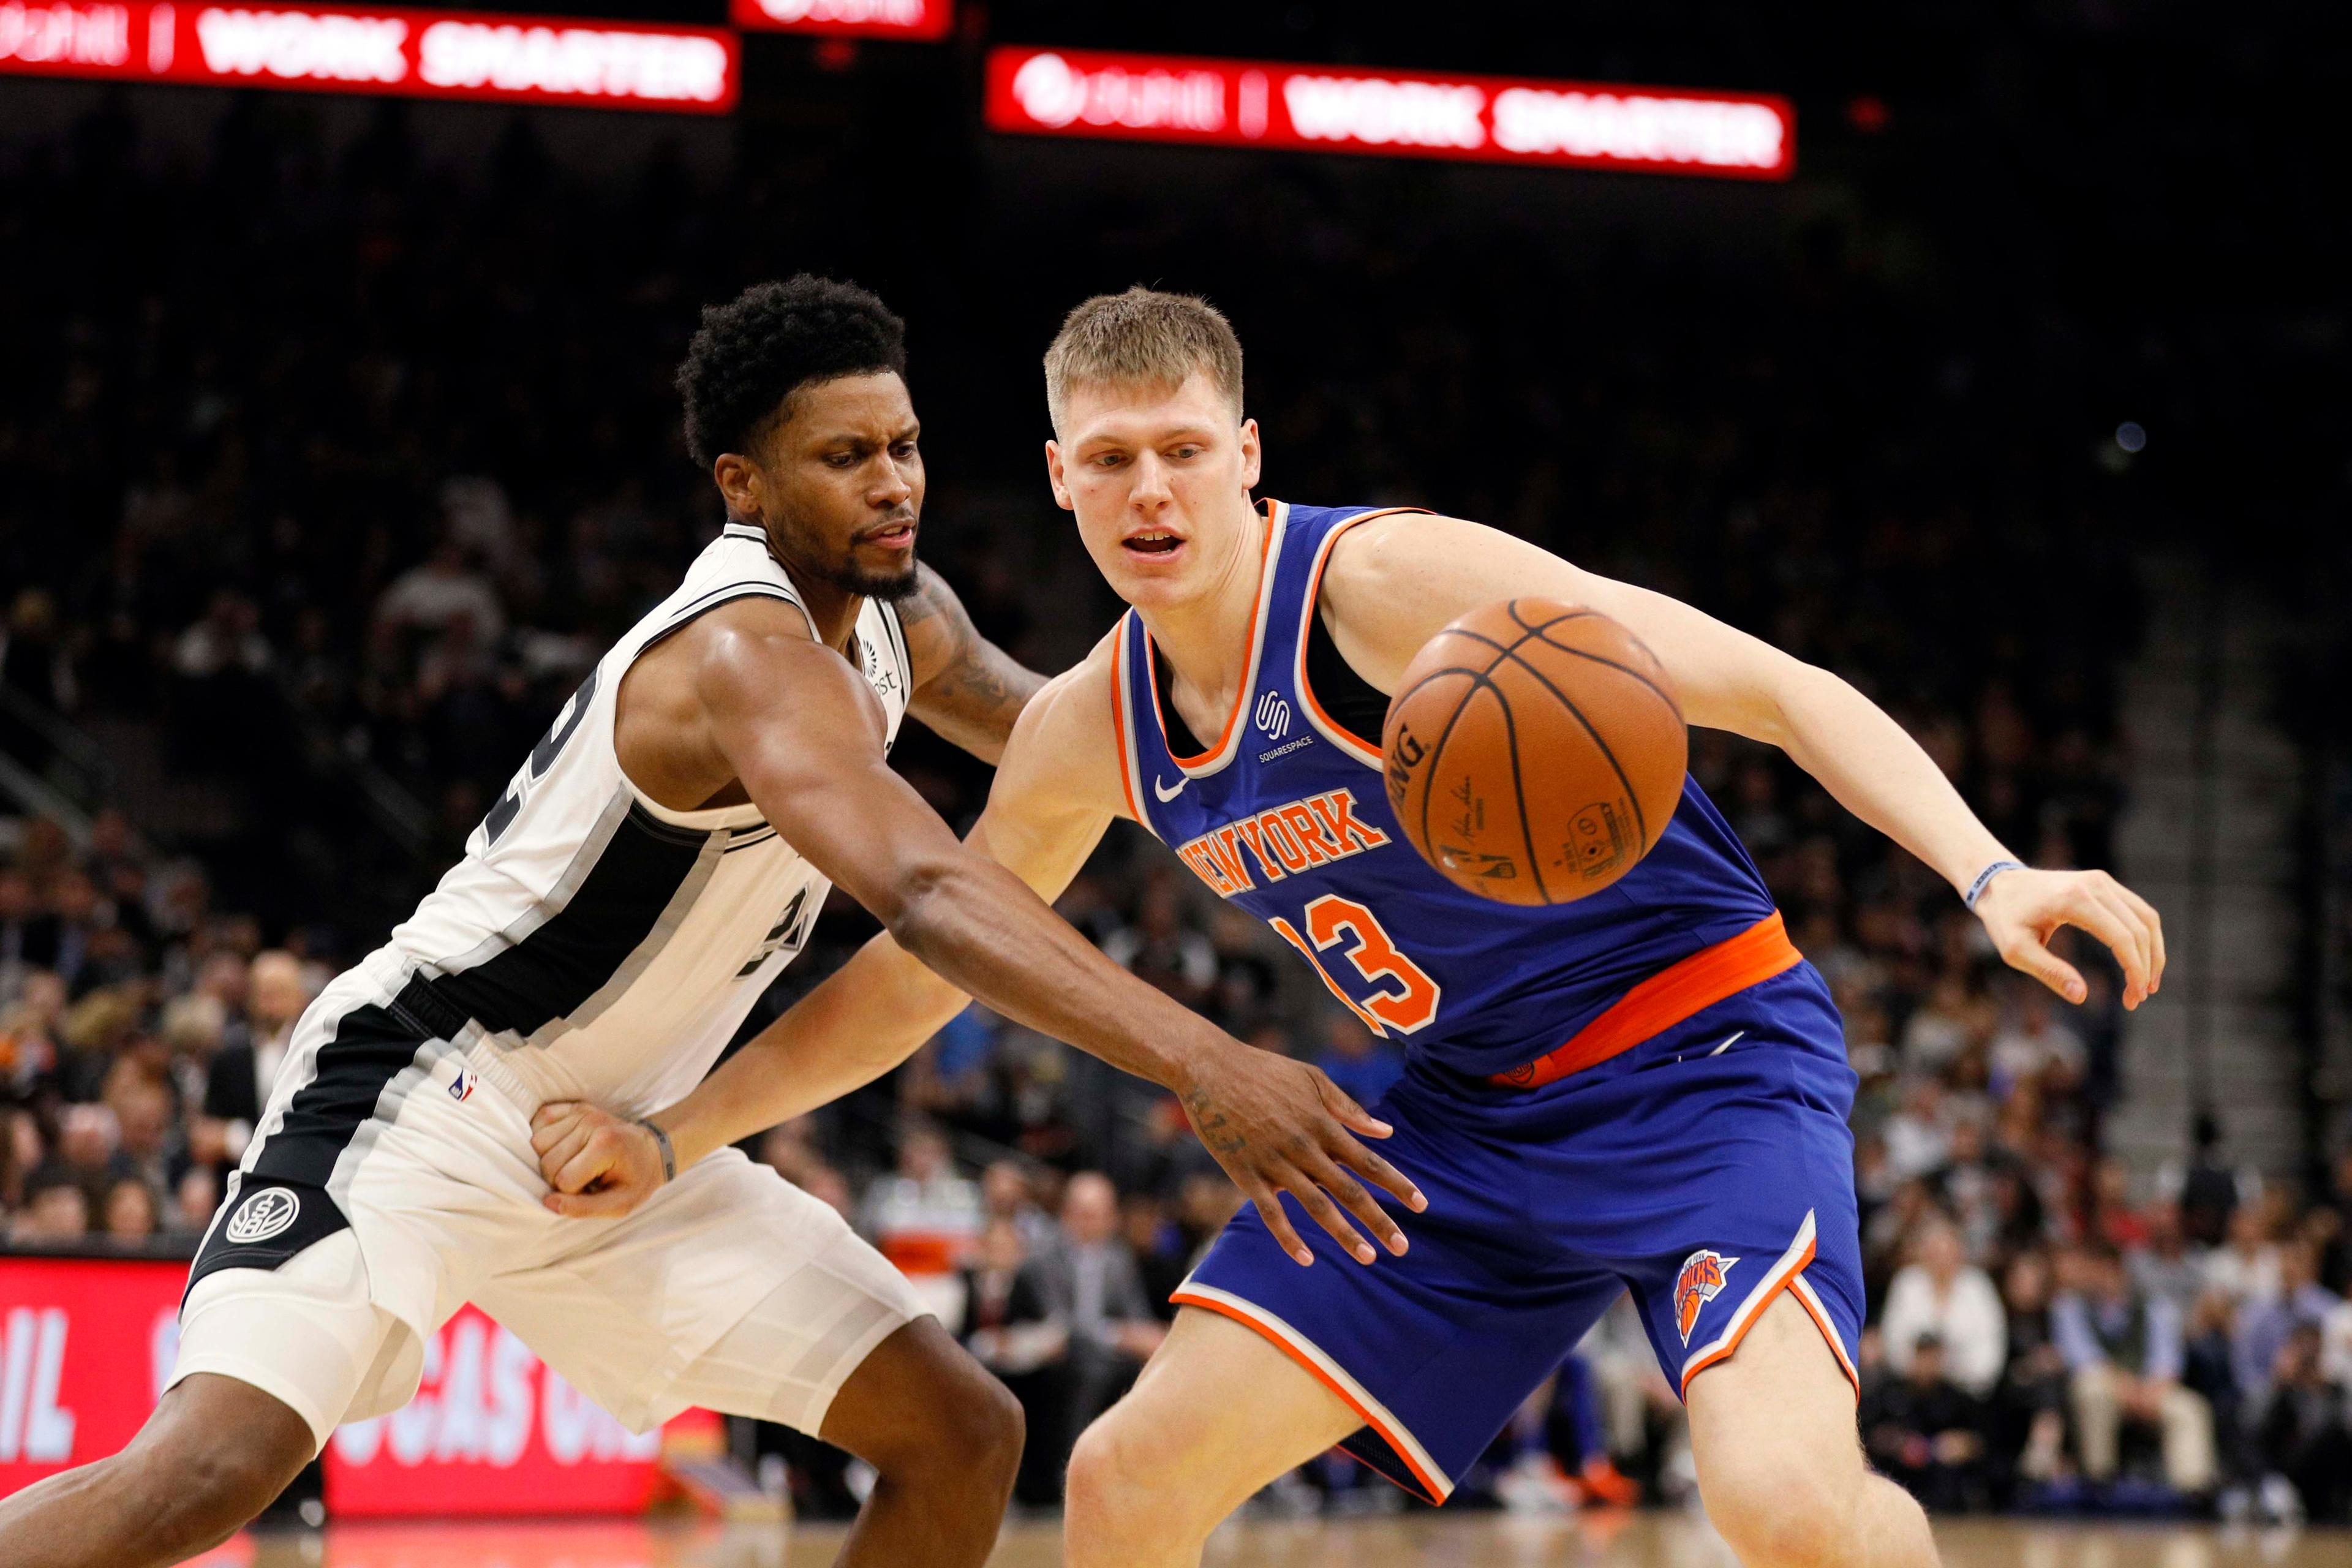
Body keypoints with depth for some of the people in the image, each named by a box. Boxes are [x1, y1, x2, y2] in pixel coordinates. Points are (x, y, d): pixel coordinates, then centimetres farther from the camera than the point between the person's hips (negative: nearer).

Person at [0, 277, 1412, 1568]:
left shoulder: (898, 613, 4)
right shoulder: (749, 652, -25)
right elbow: (929, 896, -42)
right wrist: (1202, 1063, -51)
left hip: (619, 1147, 9)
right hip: (423, 1091, -9)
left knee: (965, 1434, 2)